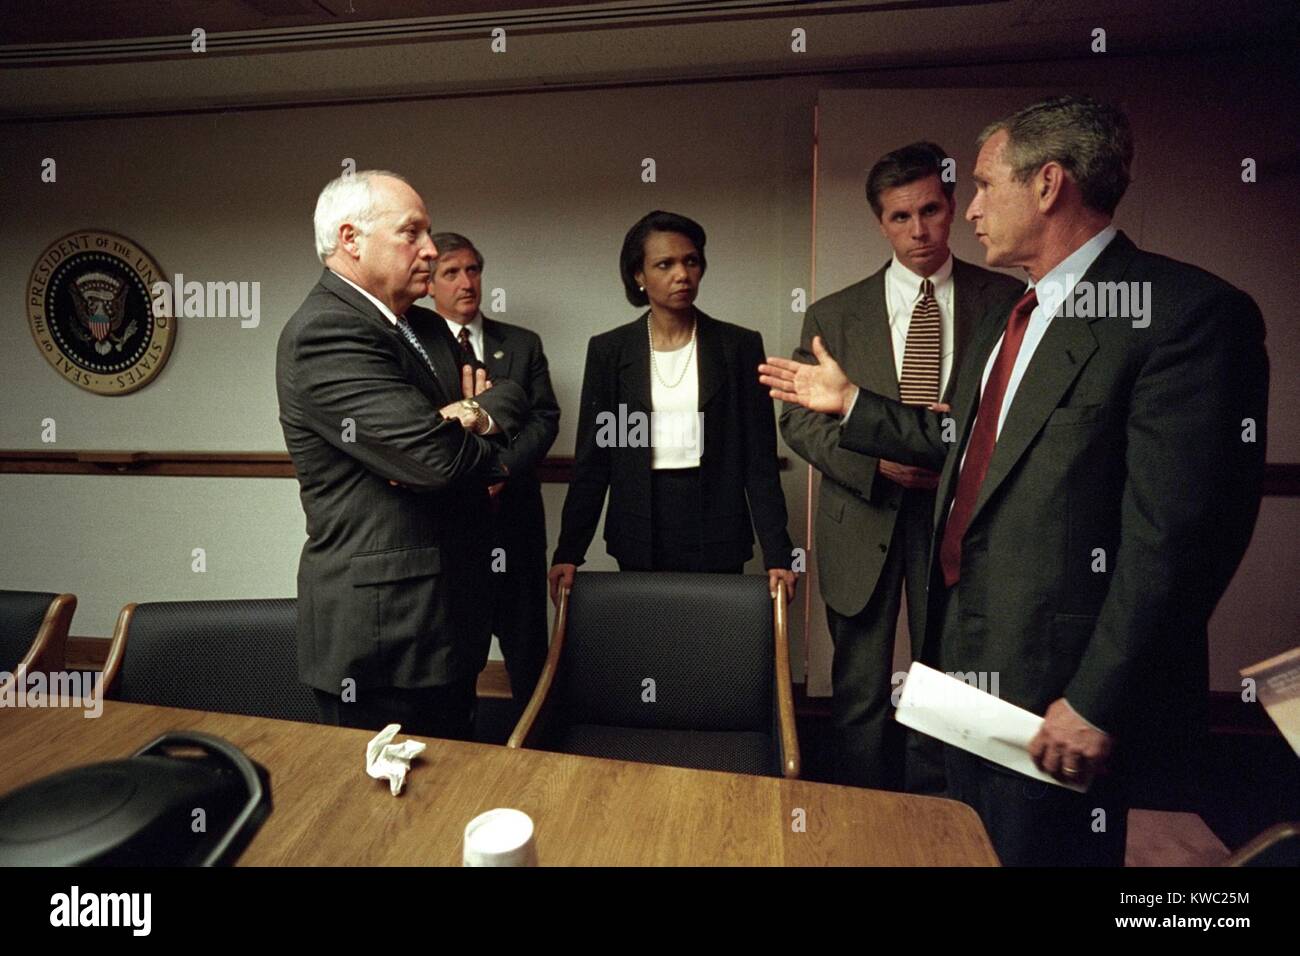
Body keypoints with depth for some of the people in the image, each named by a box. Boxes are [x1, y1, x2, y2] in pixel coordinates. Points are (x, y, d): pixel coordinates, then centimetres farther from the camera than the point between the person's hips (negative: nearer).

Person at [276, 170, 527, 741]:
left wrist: (480, 412, -10)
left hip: (441, 619, 9)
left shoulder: (414, 325, 13)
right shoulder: (325, 331, -18)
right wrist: (488, 456, -4)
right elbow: (438, 458, -27)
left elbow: (512, 395, 14)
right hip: (383, 632, -9)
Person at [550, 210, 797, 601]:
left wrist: (777, 554, -6)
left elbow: (759, 458, -2)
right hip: (641, 532, 1)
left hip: (716, 533, 0)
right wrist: (569, 551, -3)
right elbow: (592, 459, 1)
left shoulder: (740, 345, -1)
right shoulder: (609, 350, 2)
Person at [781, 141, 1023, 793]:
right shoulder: (833, 315, 3)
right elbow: (796, 418, 0)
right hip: (864, 515, 0)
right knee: (860, 691, 11)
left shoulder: (1006, 300, 3)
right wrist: (876, 459, -15)